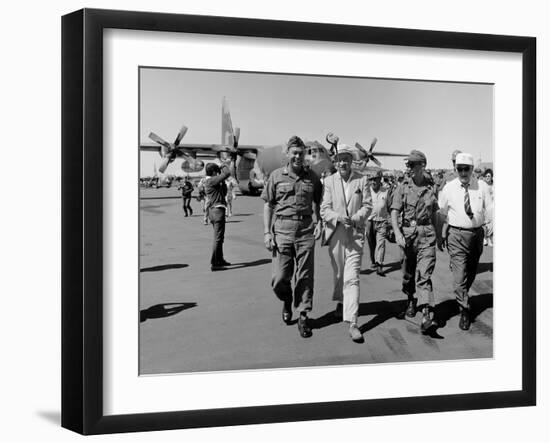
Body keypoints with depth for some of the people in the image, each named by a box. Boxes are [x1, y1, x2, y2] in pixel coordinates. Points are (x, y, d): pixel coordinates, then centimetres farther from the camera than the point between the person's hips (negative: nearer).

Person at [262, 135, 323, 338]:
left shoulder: (312, 177, 7)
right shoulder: (276, 176, 3)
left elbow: (317, 203, 14)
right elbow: (268, 205, 5)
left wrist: (319, 222, -3)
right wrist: (267, 232, -2)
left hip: (306, 230, 1)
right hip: (282, 230, -1)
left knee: (304, 276, 2)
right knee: (280, 278, 0)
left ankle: (303, 316, 13)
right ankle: (287, 300, 31)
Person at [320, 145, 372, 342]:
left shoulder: (362, 180, 1)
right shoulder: (329, 181, 2)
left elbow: (367, 205, 1)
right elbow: (324, 209, -4)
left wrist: (355, 218, -18)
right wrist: (338, 217, -23)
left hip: (355, 234, -2)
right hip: (335, 234, 2)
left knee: (352, 278, -11)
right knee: (338, 273, 16)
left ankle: (352, 322, -13)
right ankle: (341, 301, 46)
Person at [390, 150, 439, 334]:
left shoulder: (431, 189, 7)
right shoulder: (402, 189, 3)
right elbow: (394, 214, -5)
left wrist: (437, 235, 20)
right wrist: (398, 233, -19)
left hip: (426, 235, -1)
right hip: (407, 234, 1)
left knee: (424, 275, -12)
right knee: (408, 273, 12)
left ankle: (427, 317, -21)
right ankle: (410, 301, 40)